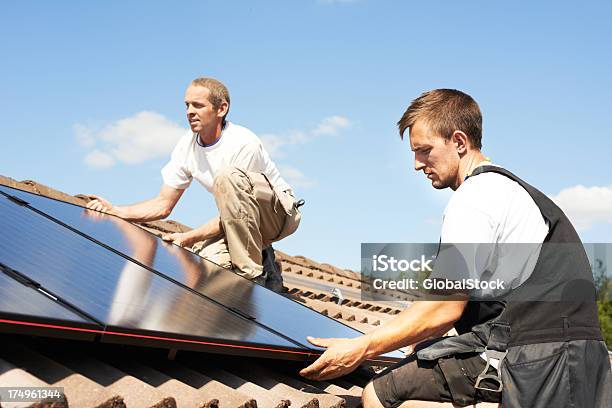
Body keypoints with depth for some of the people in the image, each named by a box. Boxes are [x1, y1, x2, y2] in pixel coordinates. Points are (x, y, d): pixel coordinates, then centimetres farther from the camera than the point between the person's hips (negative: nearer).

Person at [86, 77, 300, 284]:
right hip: (240, 222, 5)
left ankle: (252, 273, -24)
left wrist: (188, 237, -26)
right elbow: (163, 206, -2)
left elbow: (232, 217, -22)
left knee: (229, 176, -34)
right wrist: (115, 211, -16)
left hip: (281, 211, -5)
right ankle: (257, 257, 7)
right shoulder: (187, 146, -3)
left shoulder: (243, 144, -24)